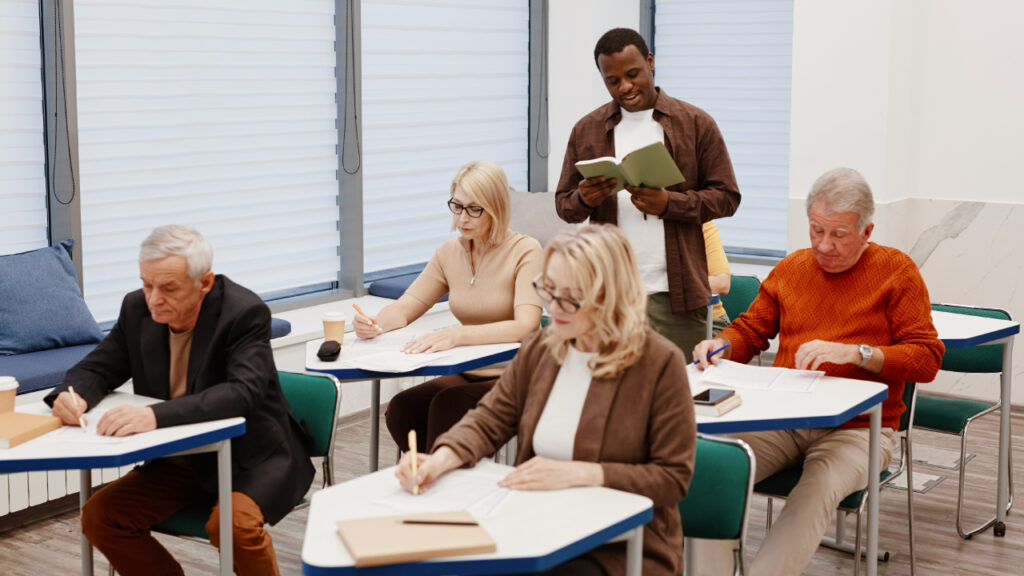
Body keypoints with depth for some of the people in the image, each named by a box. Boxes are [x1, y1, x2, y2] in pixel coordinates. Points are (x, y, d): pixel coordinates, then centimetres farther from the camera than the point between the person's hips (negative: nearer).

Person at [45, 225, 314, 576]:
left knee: (233, 523, -33)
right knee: (98, 517, -9)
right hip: (181, 461, 6)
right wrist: (72, 395, -19)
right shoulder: (138, 309, -3)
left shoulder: (245, 313, -21)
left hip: (253, 457, -6)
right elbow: (97, 368, 6)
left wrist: (155, 415, -45)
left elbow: (242, 393, -33)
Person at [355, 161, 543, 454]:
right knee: (400, 410, -20)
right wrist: (376, 324, -14)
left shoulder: (525, 251, -10)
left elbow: (526, 327, -24)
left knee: (446, 405, -31)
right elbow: (404, 308, 11)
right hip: (467, 374, 5)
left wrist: (456, 335, -36)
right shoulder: (449, 253, 9)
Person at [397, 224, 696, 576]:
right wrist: (439, 460, -10)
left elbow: (673, 478, -10)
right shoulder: (540, 348, 6)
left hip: (621, 547, -4)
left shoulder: (659, 364, -11)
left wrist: (578, 474, -19)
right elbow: (488, 421, 11)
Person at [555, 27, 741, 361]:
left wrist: (668, 203, -15)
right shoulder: (586, 130, 11)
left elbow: (726, 197, 2)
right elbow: (563, 204, 13)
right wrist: (584, 199, -12)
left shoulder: (696, 124, 4)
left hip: (675, 294, -1)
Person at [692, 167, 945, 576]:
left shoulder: (896, 271, 3)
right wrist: (720, 345, 1)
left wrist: (854, 352, -17)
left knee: (817, 492, -36)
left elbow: (927, 358, -3)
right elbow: (749, 330, 25)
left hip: (857, 428, -4)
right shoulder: (790, 268, 15)